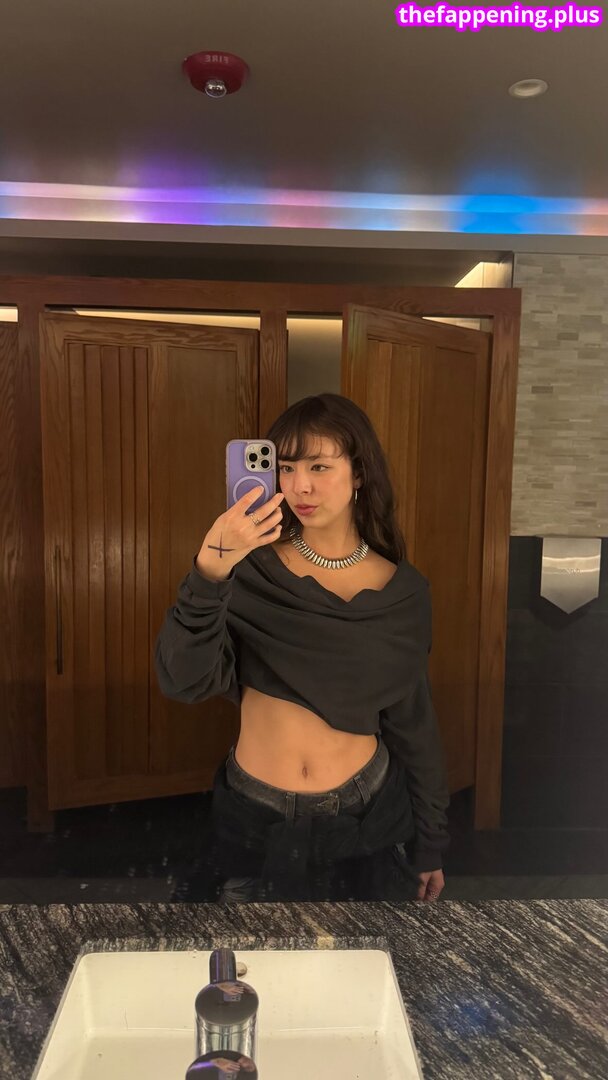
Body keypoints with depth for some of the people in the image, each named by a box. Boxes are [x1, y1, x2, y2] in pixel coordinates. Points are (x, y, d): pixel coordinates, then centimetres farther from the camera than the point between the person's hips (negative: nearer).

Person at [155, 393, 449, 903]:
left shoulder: (403, 591, -6)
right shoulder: (252, 569, -10)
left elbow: (414, 721, 2)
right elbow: (185, 680, -23)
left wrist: (430, 844, 8)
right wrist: (208, 573, -39)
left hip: (367, 819, 1)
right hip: (256, 819, 0)